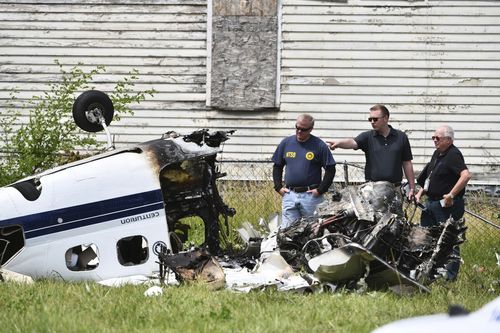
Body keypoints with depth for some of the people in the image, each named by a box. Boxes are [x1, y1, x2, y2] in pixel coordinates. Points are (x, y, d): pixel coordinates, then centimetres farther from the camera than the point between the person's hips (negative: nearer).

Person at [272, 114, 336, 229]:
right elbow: (277, 166, 19)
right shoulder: (286, 143, 10)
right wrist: (278, 187, 8)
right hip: (289, 195, 3)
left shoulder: (319, 145, -1)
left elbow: (330, 170, 0)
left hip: (310, 196, -3)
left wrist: (320, 190, -6)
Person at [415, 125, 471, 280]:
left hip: (447, 205, -10)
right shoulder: (437, 154, 15)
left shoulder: (453, 155, -14)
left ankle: (451, 275, -2)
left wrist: (451, 195, -28)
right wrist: (420, 193, 15)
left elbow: (466, 175, -29)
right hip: (432, 203, 10)